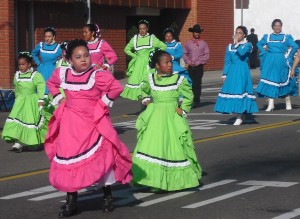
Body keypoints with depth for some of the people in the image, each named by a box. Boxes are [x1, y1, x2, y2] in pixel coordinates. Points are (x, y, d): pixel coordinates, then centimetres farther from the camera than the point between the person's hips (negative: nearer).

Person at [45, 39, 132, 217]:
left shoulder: (97, 75, -14)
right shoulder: (62, 73, 2)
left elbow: (117, 88, -11)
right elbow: (51, 84, 23)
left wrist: (104, 102, -8)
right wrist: (58, 99, 9)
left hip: (93, 122, -4)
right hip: (70, 123, 4)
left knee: (101, 157, -2)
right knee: (67, 159, 2)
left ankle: (108, 197, 16)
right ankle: (71, 202, 13)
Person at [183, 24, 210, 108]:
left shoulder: (203, 43, 3)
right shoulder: (188, 43, 10)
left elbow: (206, 55, -2)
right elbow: (185, 54, 10)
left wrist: (198, 62, -9)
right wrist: (189, 62, -5)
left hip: (199, 66, -2)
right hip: (190, 67, 2)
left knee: (197, 84, -5)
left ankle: (197, 101, -1)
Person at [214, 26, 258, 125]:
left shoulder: (247, 45, 1)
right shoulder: (229, 47, 14)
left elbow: (242, 53, -20)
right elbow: (227, 61, 14)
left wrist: (237, 44, -7)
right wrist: (225, 74, 6)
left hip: (242, 72, -5)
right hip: (232, 72, 5)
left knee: (240, 91, -9)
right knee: (231, 91, 0)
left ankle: (239, 117, -5)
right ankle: (239, 116, 13)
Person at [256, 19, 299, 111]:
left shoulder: (286, 37, 3)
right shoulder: (267, 37, 10)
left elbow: (295, 47, -3)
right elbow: (259, 44, 22)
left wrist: (289, 58, -5)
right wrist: (264, 53, 9)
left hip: (281, 62, -2)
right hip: (270, 62, 2)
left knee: (283, 81, 5)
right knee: (270, 81, -3)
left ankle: (288, 102, 21)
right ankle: (271, 104, -1)